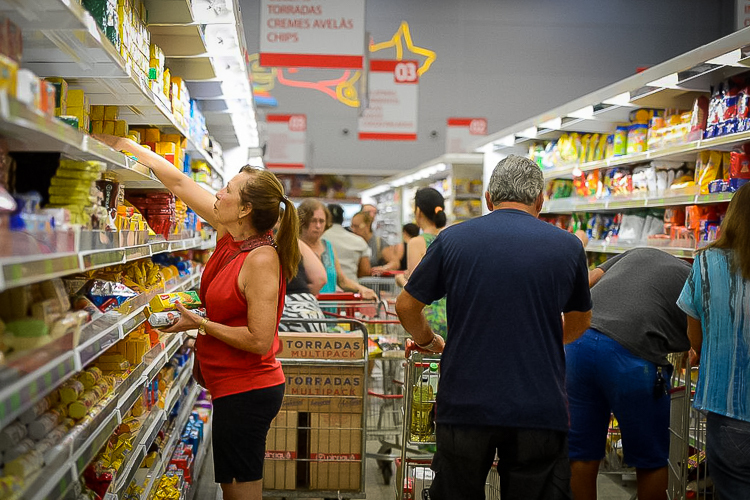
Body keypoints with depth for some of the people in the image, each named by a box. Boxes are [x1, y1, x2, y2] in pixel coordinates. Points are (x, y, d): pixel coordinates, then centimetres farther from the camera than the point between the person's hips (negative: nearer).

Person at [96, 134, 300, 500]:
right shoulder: (229, 234, 2)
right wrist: (125, 145, 11)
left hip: (247, 391, -9)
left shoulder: (261, 260, -23)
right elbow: (179, 183, 8)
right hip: (235, 385, 9)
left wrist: (200, 323, -17)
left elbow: (260, 340, -25)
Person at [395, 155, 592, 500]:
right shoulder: (567, 246, 3)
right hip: (540, 409, 0)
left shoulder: (453, 239, 0)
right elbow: (579, 322, 18)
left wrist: (428, 341, 26)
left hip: (466, 405, 0)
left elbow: (406, 306, 8)